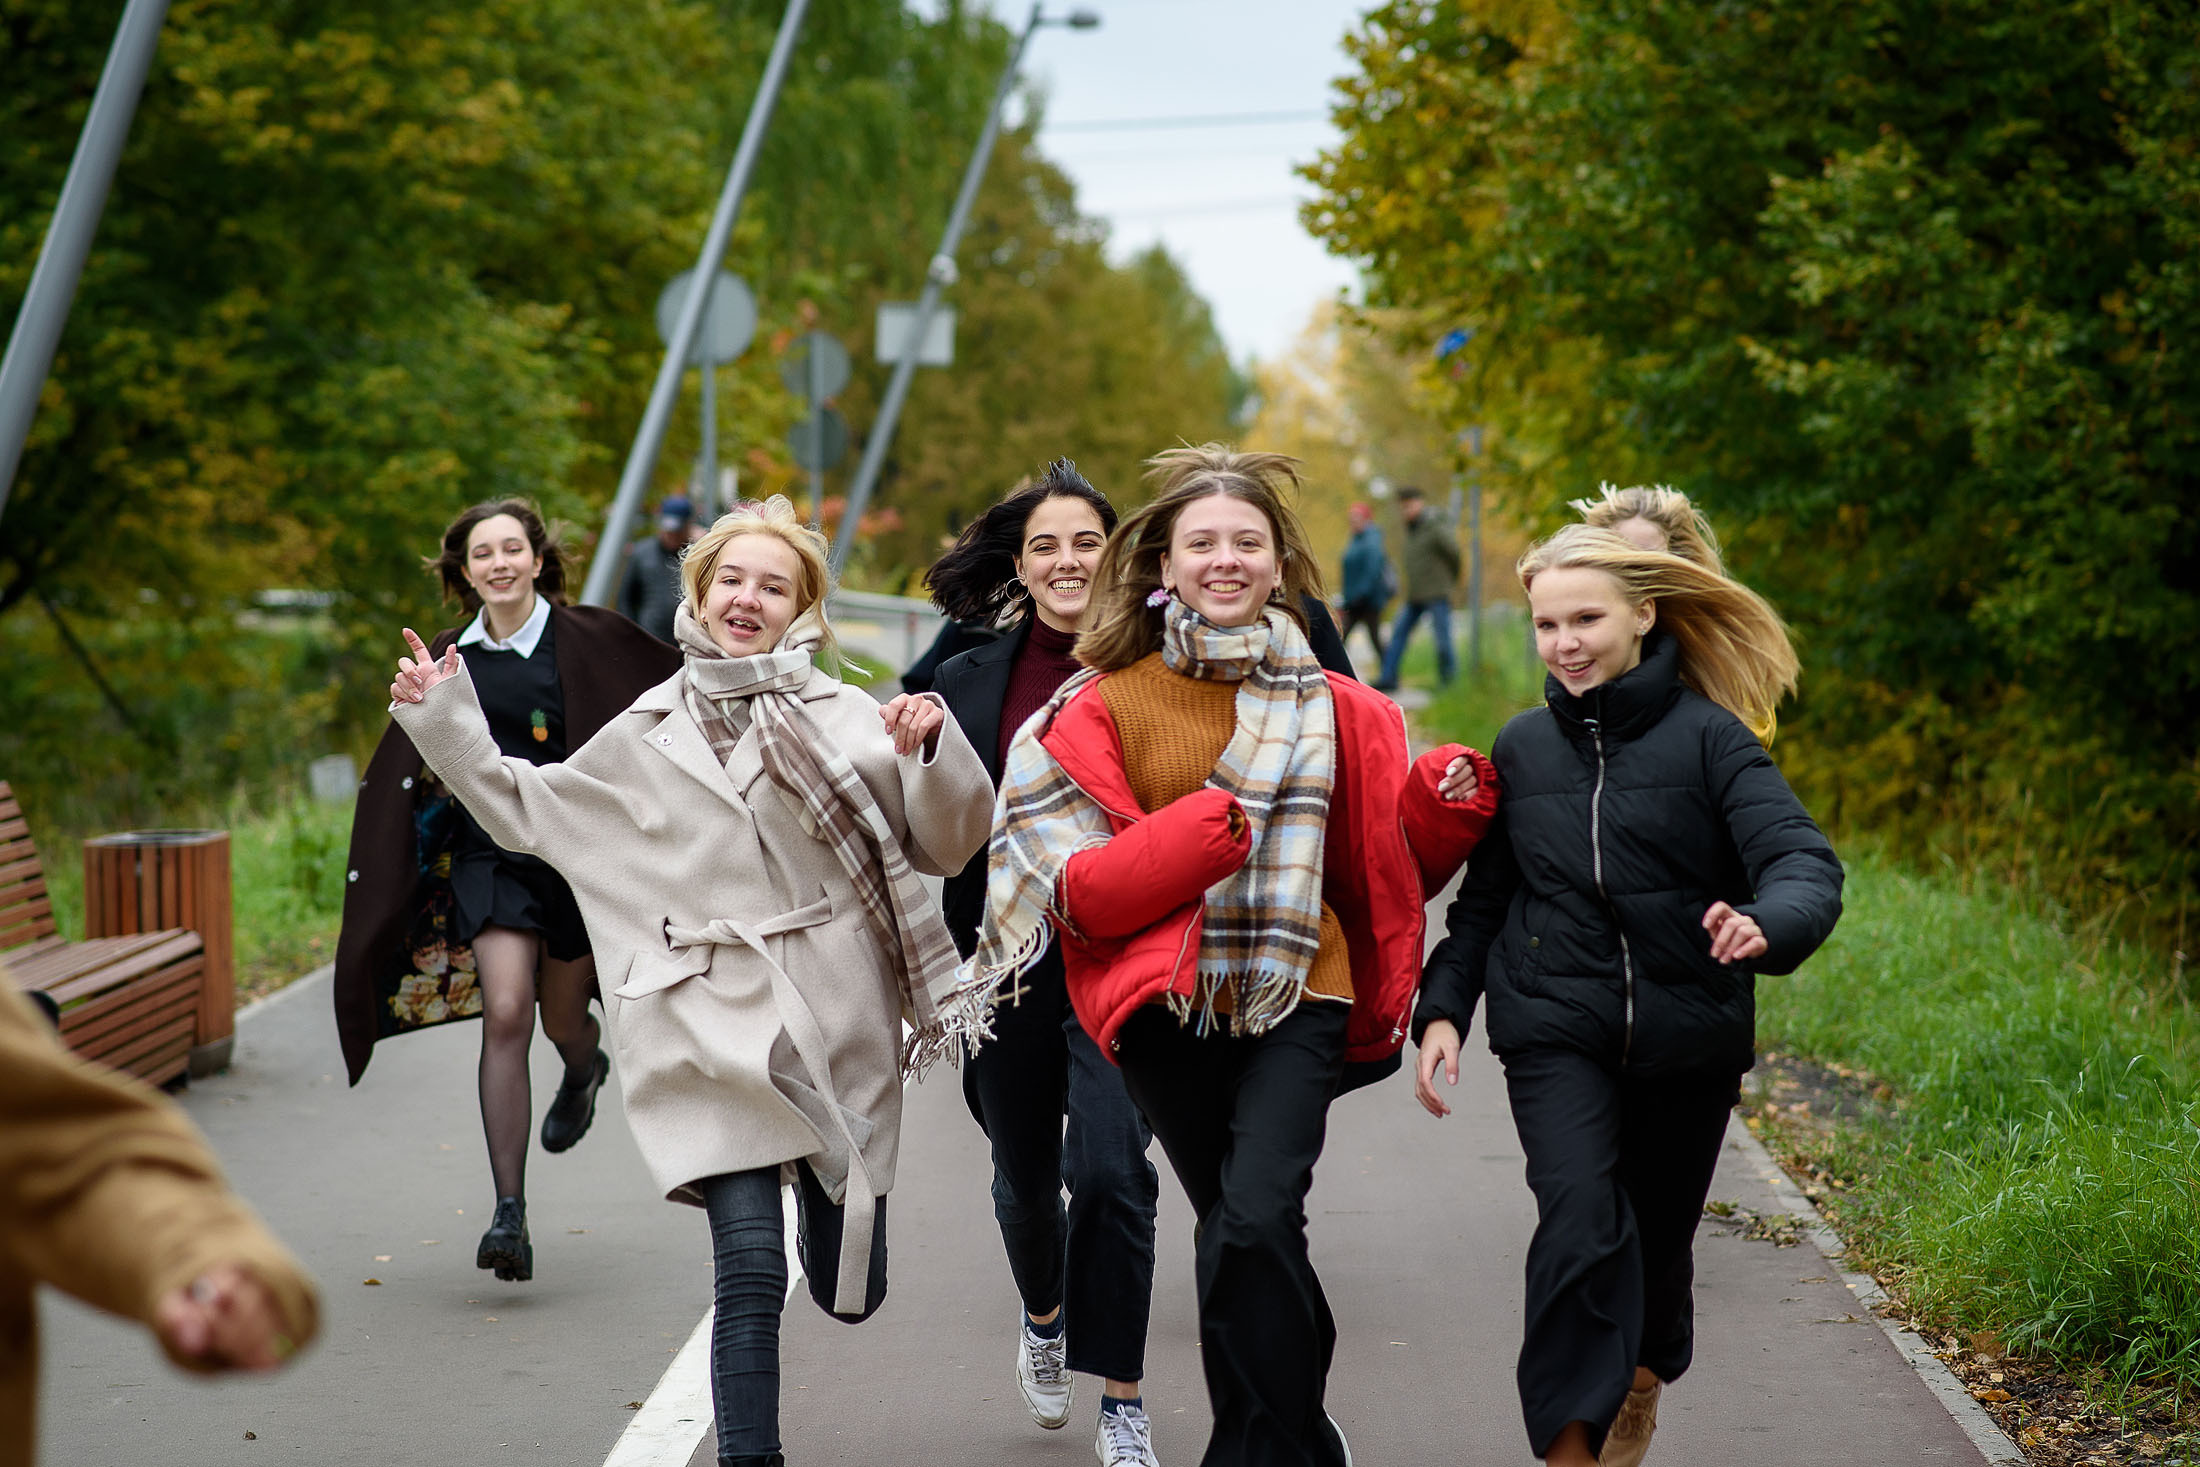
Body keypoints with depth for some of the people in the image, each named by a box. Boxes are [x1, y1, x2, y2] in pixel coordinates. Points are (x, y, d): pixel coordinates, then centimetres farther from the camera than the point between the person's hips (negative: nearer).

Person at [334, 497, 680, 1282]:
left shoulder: (587, 639, -5)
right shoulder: (453, 659, 5)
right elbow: (405, 772, 17)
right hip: (491, 855, 1)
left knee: (561, 1018, 12)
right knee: (504, 1015, -16)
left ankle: (584, 1069, 54)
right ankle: (510, 1212, -15)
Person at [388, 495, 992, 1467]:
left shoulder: (848, 719, 2)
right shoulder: (647, 737, 9)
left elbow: (945, 847, 2)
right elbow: (525, 808, 23)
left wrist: (933, 752, -16)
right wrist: (445, 721, 17)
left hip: (843, 1030, 0)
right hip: (721, 1036, 0)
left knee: (850, 1292, 10)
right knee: (749, 1271, -13)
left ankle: (820, 1193, 45)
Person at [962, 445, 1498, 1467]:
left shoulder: (1330, 708, 9)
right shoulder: (1108, 704, 3)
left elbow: (1389, 860, 15)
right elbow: (1083, 885, -4)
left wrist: (1442, 803, -4)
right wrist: (1192, 837, -18)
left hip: (1295, 996, 0)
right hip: (1165, 1001, 1)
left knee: (1255, 1221, -19)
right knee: (1236, 1233, 10)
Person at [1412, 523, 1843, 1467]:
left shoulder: (1710, 739, -6)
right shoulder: (1523, 747, 6)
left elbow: (1805, 863, -17)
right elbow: (1482, 896, 16)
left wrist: (1766, 925, -39)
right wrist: (1442, 1007, 5)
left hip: (1686, 1036, -1)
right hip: (1556, 1033, 1)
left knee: (1658, 1237, 14)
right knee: (1580, 1222, -21)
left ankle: (1640, 1383, 45)